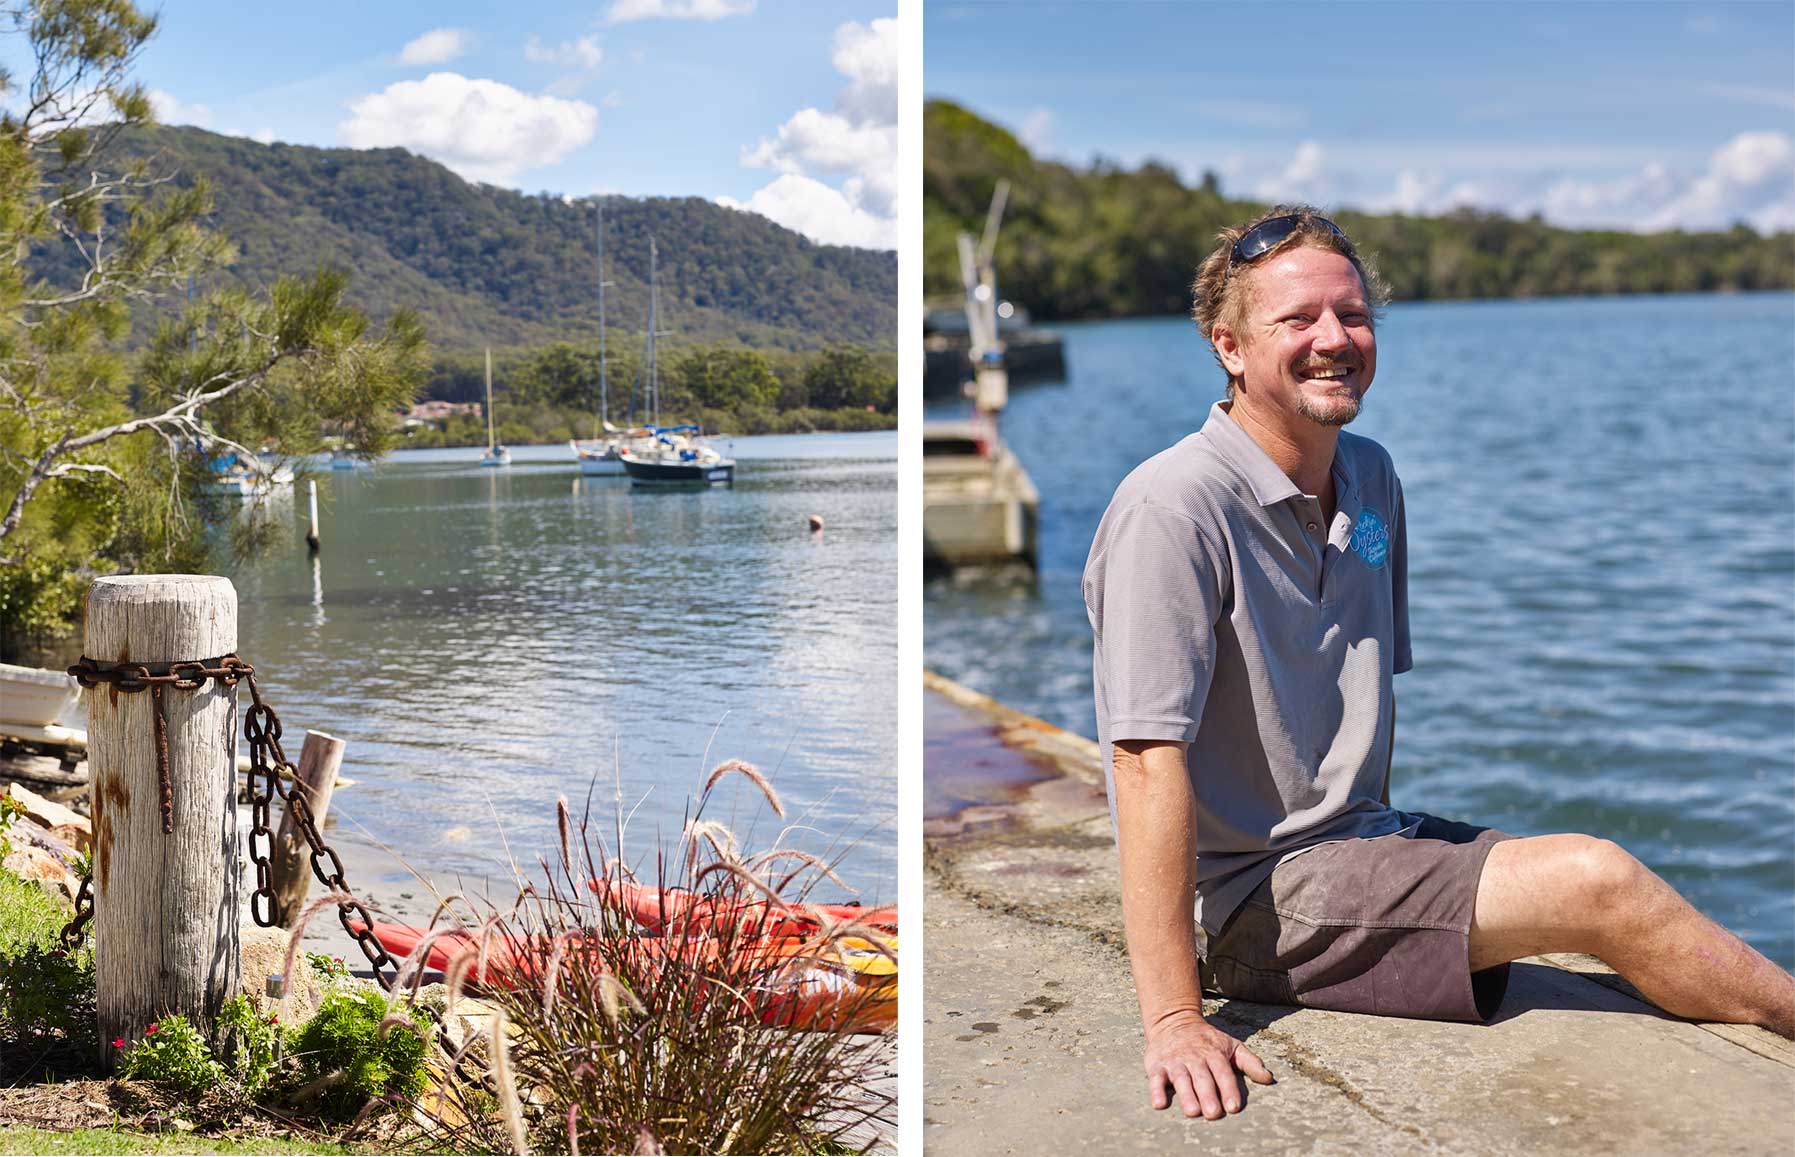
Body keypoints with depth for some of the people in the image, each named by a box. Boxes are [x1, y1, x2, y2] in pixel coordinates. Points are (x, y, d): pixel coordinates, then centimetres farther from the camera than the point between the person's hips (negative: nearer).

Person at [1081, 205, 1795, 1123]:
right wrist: (1173, 1021, -28)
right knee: (1596, 884, -17)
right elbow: (1149, 762, -25)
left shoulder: (1371, 479, 8)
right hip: (1245, 899, -8)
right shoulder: (1175, 506, -18)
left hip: (1357, 843, 8)